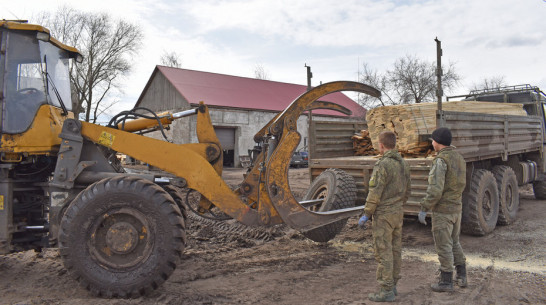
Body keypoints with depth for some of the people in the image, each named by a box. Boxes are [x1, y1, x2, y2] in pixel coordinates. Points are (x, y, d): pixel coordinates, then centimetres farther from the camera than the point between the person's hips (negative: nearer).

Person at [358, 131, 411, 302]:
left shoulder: (382, 165, -20)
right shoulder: (403, 164, 7)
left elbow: (374, 194, -21)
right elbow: (407, 191, 15)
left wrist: (365, 215, -13)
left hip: (382, 215, -8)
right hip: (398, 213, 9)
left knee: (383, 253, -1)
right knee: (394, 251, 14)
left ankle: (386, 292, 5)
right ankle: (392, 286, 24)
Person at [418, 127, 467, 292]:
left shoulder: (440, 161, -22)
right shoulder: (459, 158, 7)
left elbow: (435, 190, -27)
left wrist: (423, 210, -20)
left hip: (442, 210, -8)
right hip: (456, 208, 8)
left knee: (443, 246, 3)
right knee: (454, 243, 22)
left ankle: (446, 281, 13)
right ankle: (461, 277, 27)